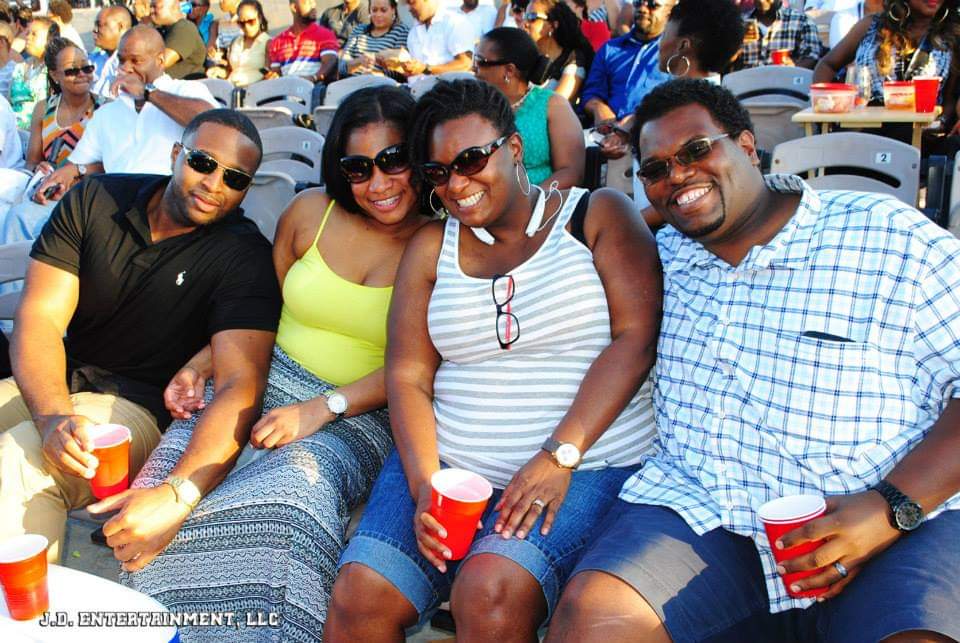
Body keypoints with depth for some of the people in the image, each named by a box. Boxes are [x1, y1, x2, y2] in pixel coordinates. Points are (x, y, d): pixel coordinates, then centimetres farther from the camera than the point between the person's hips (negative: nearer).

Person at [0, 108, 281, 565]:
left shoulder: (245, 257, -12)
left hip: (139, 406, -4)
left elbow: (241, 383, -23)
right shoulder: (96, 200, 0)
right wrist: (52, 416, -28)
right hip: (54, 386, 5)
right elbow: (39, 318, -7)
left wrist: (177, 494, -39)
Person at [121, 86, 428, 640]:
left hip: (359, 415, -3)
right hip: (266, 382, 4)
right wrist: (200, 366, 1)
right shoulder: (311, 212, 7)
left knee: (292, 488, -34)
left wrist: (323, 408, -18)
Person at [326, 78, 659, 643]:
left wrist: (559, 455, -16)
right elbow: (407, 375, 6)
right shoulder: (431, 247, 13)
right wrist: (425, 484, -11)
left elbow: (635, 337, -7)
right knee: (359, 596, -17)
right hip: (448, 464, 4)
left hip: (586, 465, -3)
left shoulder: (597, 215, 4)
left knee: (491, 591, -28)